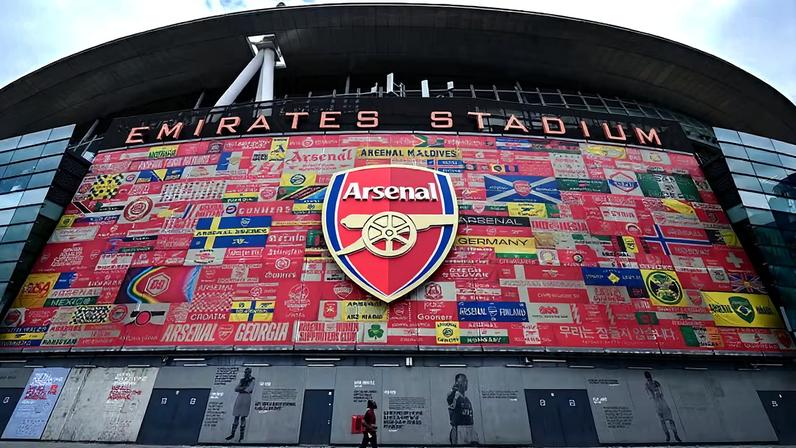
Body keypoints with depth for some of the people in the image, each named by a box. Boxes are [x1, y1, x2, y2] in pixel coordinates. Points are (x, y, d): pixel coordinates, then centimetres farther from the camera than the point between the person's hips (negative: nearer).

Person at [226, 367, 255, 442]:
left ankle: (242, 435, 7)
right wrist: (243, 387, -9)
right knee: (236, 416, 7)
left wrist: (240, 389, 0)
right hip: (239, 398, 5)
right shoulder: (242, 380, 16)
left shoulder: (252, 380, -1)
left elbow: (249, 390, -13)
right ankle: (232, 434, 17)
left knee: (243, 417, -3)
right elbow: (236, 389, 9)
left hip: (246, 398, -5)